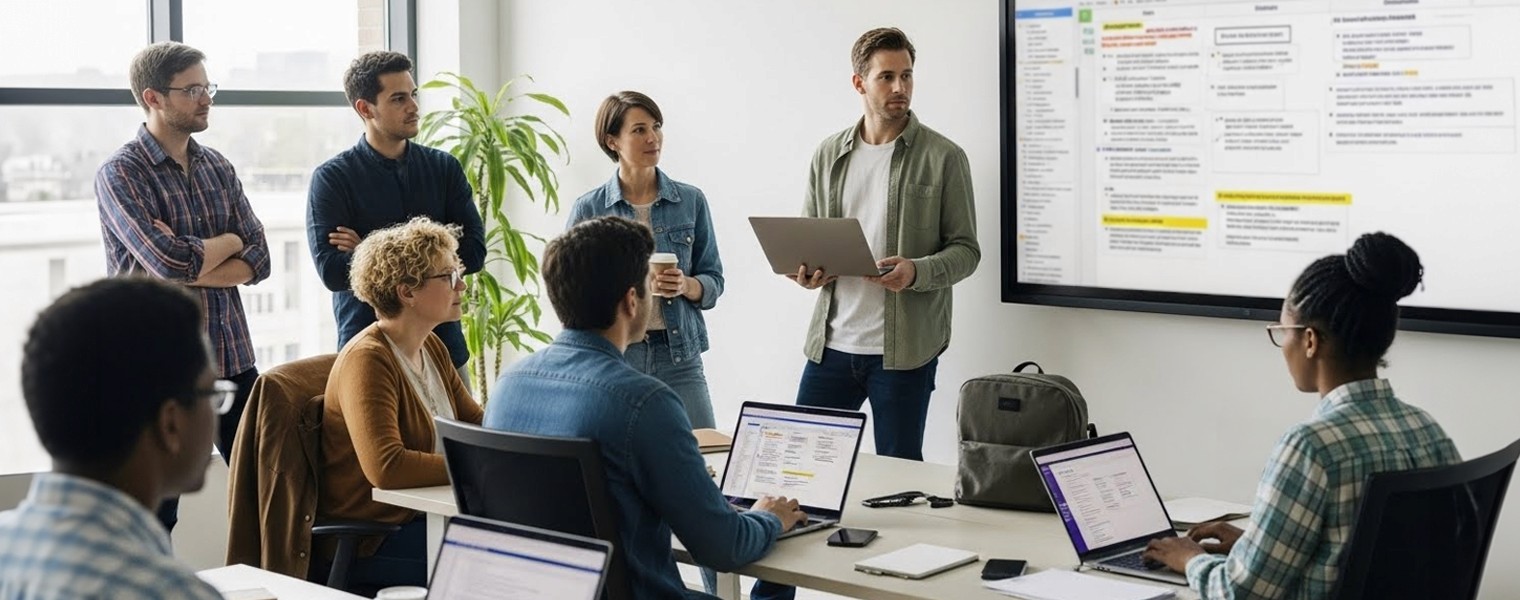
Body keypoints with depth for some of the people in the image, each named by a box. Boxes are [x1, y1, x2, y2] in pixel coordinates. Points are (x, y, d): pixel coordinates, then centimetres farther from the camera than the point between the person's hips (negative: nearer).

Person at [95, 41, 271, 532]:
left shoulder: (217, 168, 11)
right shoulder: (120, 174, -7)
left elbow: (257, 261, 2)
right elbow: (170, 261, -21)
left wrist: (190, 265, -14)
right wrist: (229, 241, -3)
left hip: (232, 358, 5)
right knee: (155, 514, 4)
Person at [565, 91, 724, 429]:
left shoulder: (691, 201, 5)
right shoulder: (588, 210, 2)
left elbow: (713, 282, 8)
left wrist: (685, 286, -13)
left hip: (678, 358, 1)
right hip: (610, 358, -1)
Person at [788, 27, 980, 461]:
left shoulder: (943, 158, -3)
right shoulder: (829, 156, 9)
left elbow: (966, 250, -3)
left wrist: (917, 272, -22)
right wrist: (806, 271, -6)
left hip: (903, 350, -4)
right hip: (832, 343, 4)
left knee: (899, 469, 5)